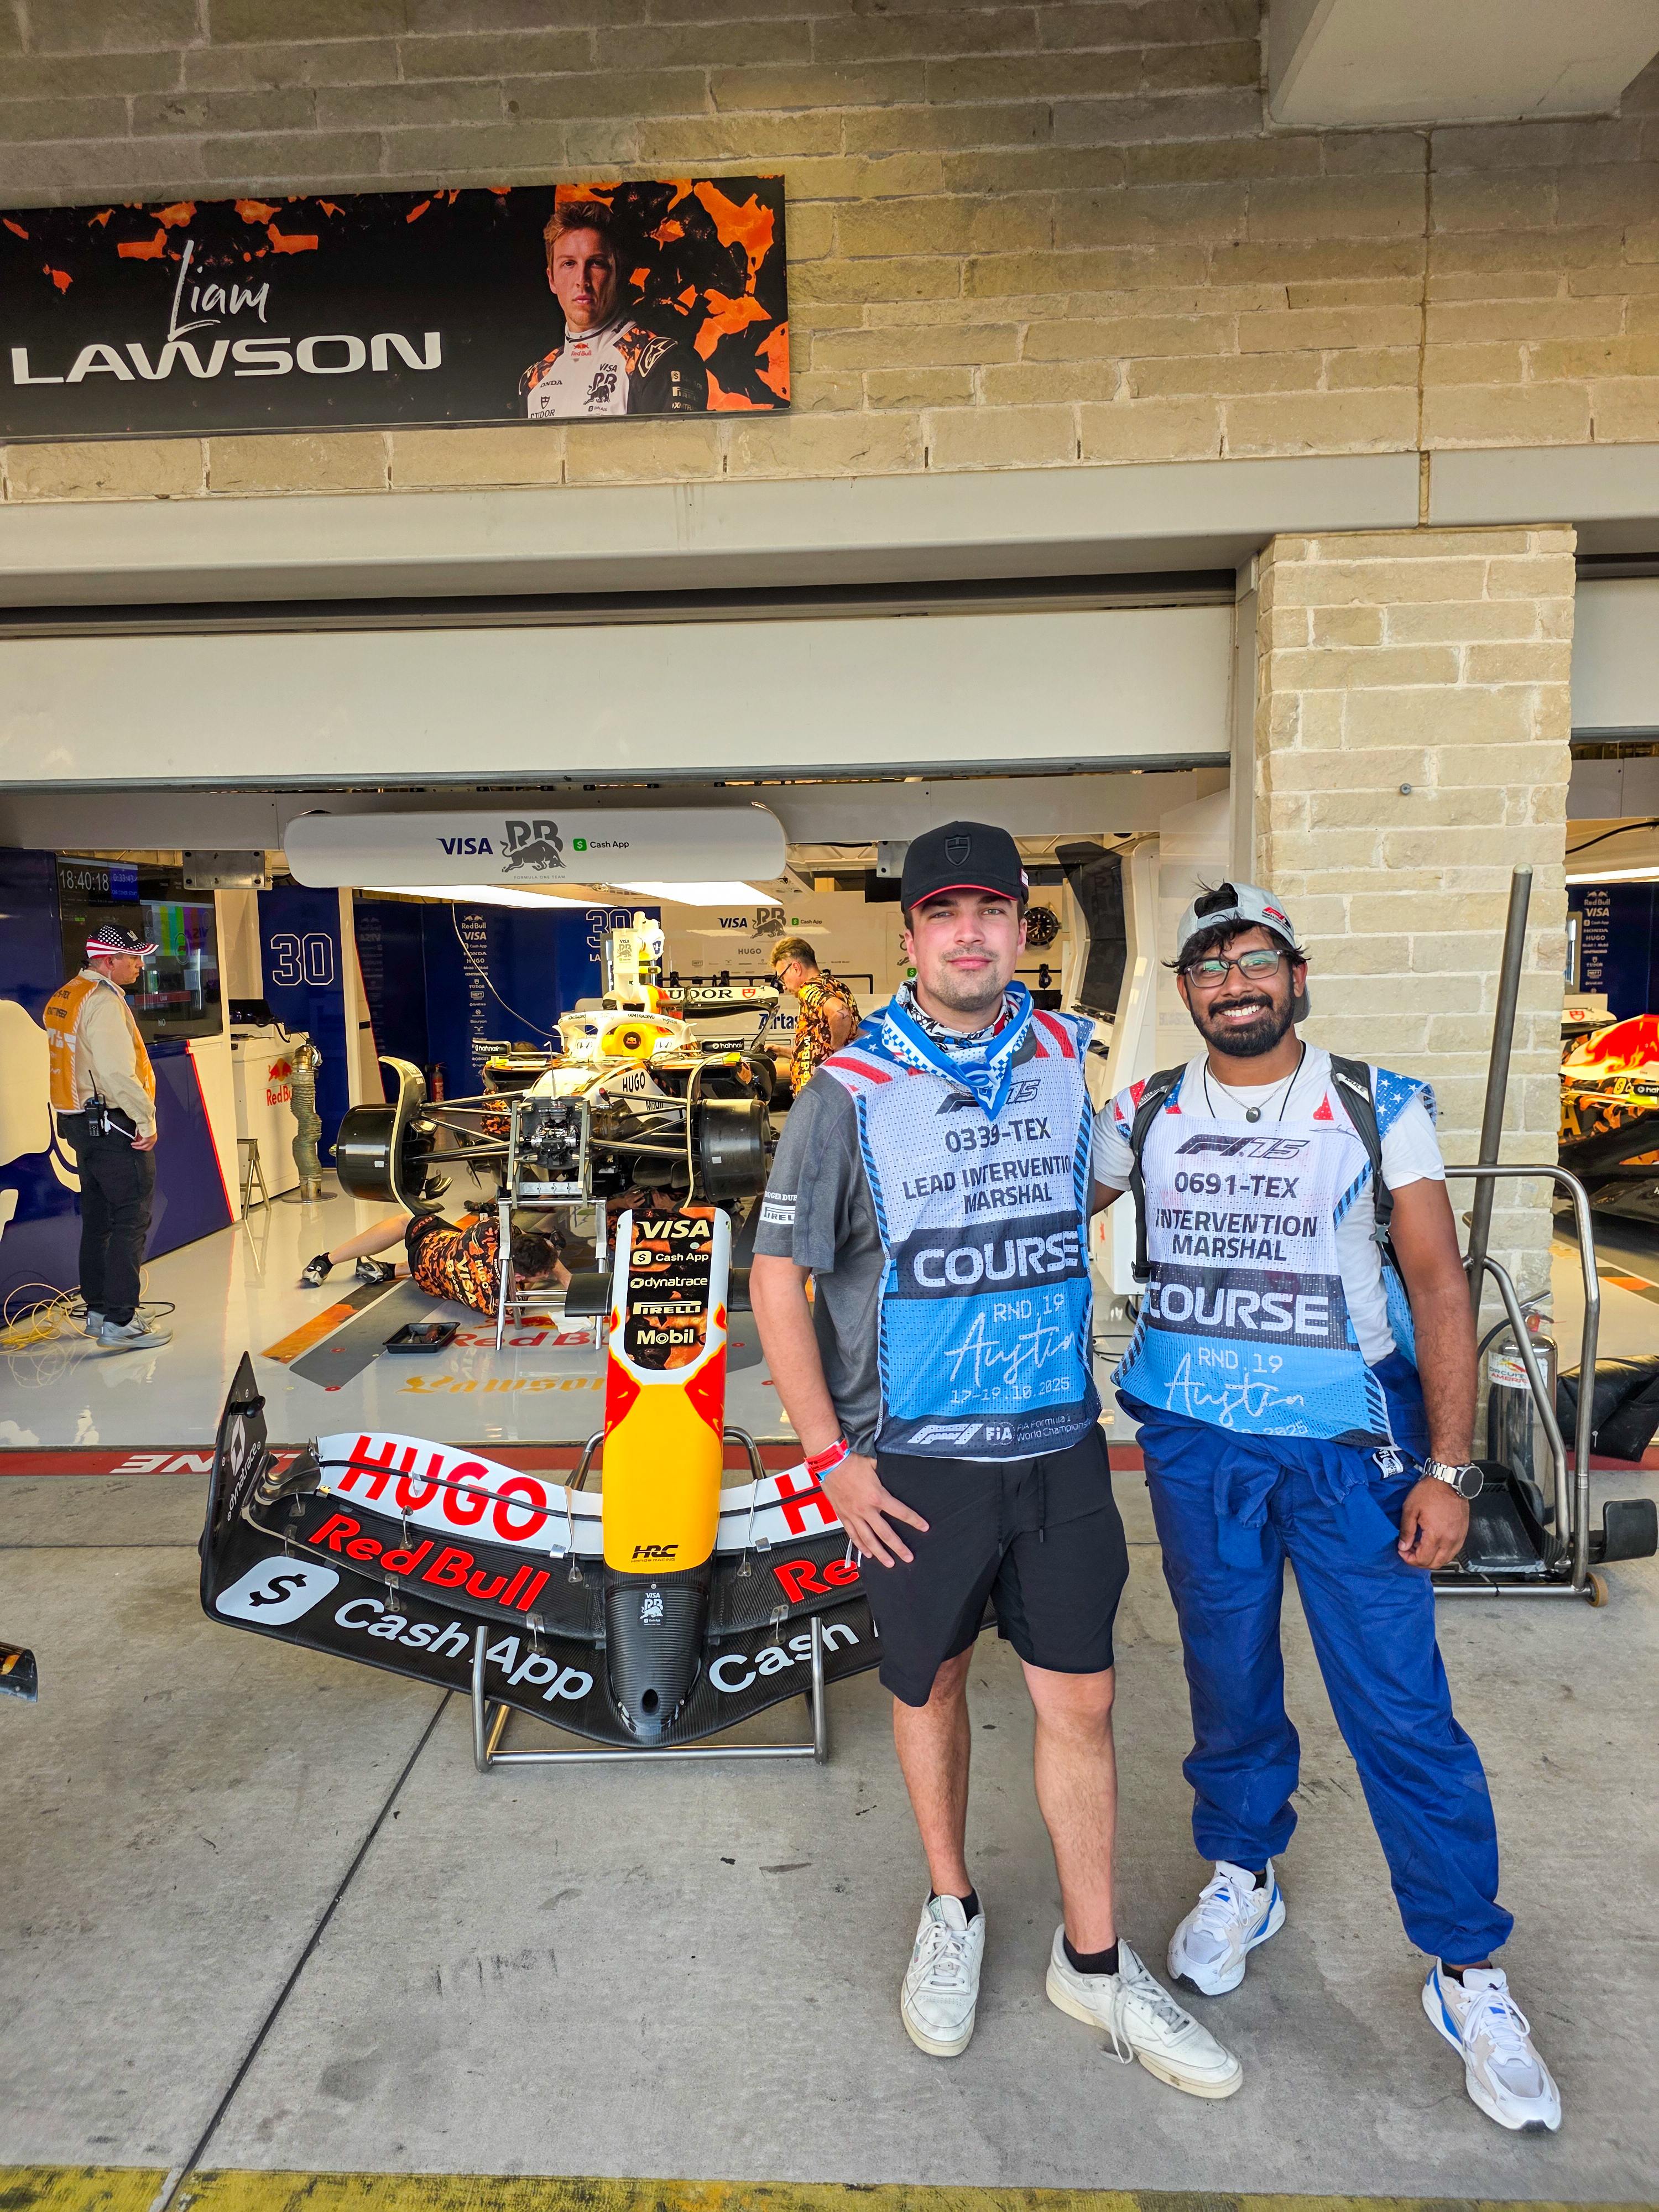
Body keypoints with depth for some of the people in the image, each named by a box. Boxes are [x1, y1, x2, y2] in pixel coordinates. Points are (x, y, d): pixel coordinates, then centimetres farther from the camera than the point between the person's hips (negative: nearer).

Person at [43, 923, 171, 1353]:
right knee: (131, 1221, -6)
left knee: (99, 1218, 17)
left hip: (81, 1123, 10)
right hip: (114, 1125, -10)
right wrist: (146, 1121, -17)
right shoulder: (103, 1001, -17)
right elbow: (117, 1072, -24)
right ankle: (119, 1322, -6)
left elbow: (74, 1065, 16)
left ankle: (97, 1310, 27)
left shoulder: (63, 999, 15)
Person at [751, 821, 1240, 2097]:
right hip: (917, 1461, -2)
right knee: (931, 1688, 16)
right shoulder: (850, 1092, -11)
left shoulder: (1074, 1060, 1)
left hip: (1060, 1447, 3)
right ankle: (953, 1916, 40)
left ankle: (1094, 1963, 30)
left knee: (1081, 1702, 9)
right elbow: (779, 1276, -7)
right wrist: (832, 1458, -9)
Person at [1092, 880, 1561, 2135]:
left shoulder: (1380, 1108, -4)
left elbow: (1438, 1284, -4)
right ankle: (1242, 1875, 39)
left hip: (1351, 1445, -2)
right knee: (1228, 1677, 15)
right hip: (1197, 1448, 2)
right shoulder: (1145, 1116, 2)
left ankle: (1469, 1970, 21)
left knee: (1402, 1706, 1)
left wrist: (1448, 1467, -9)